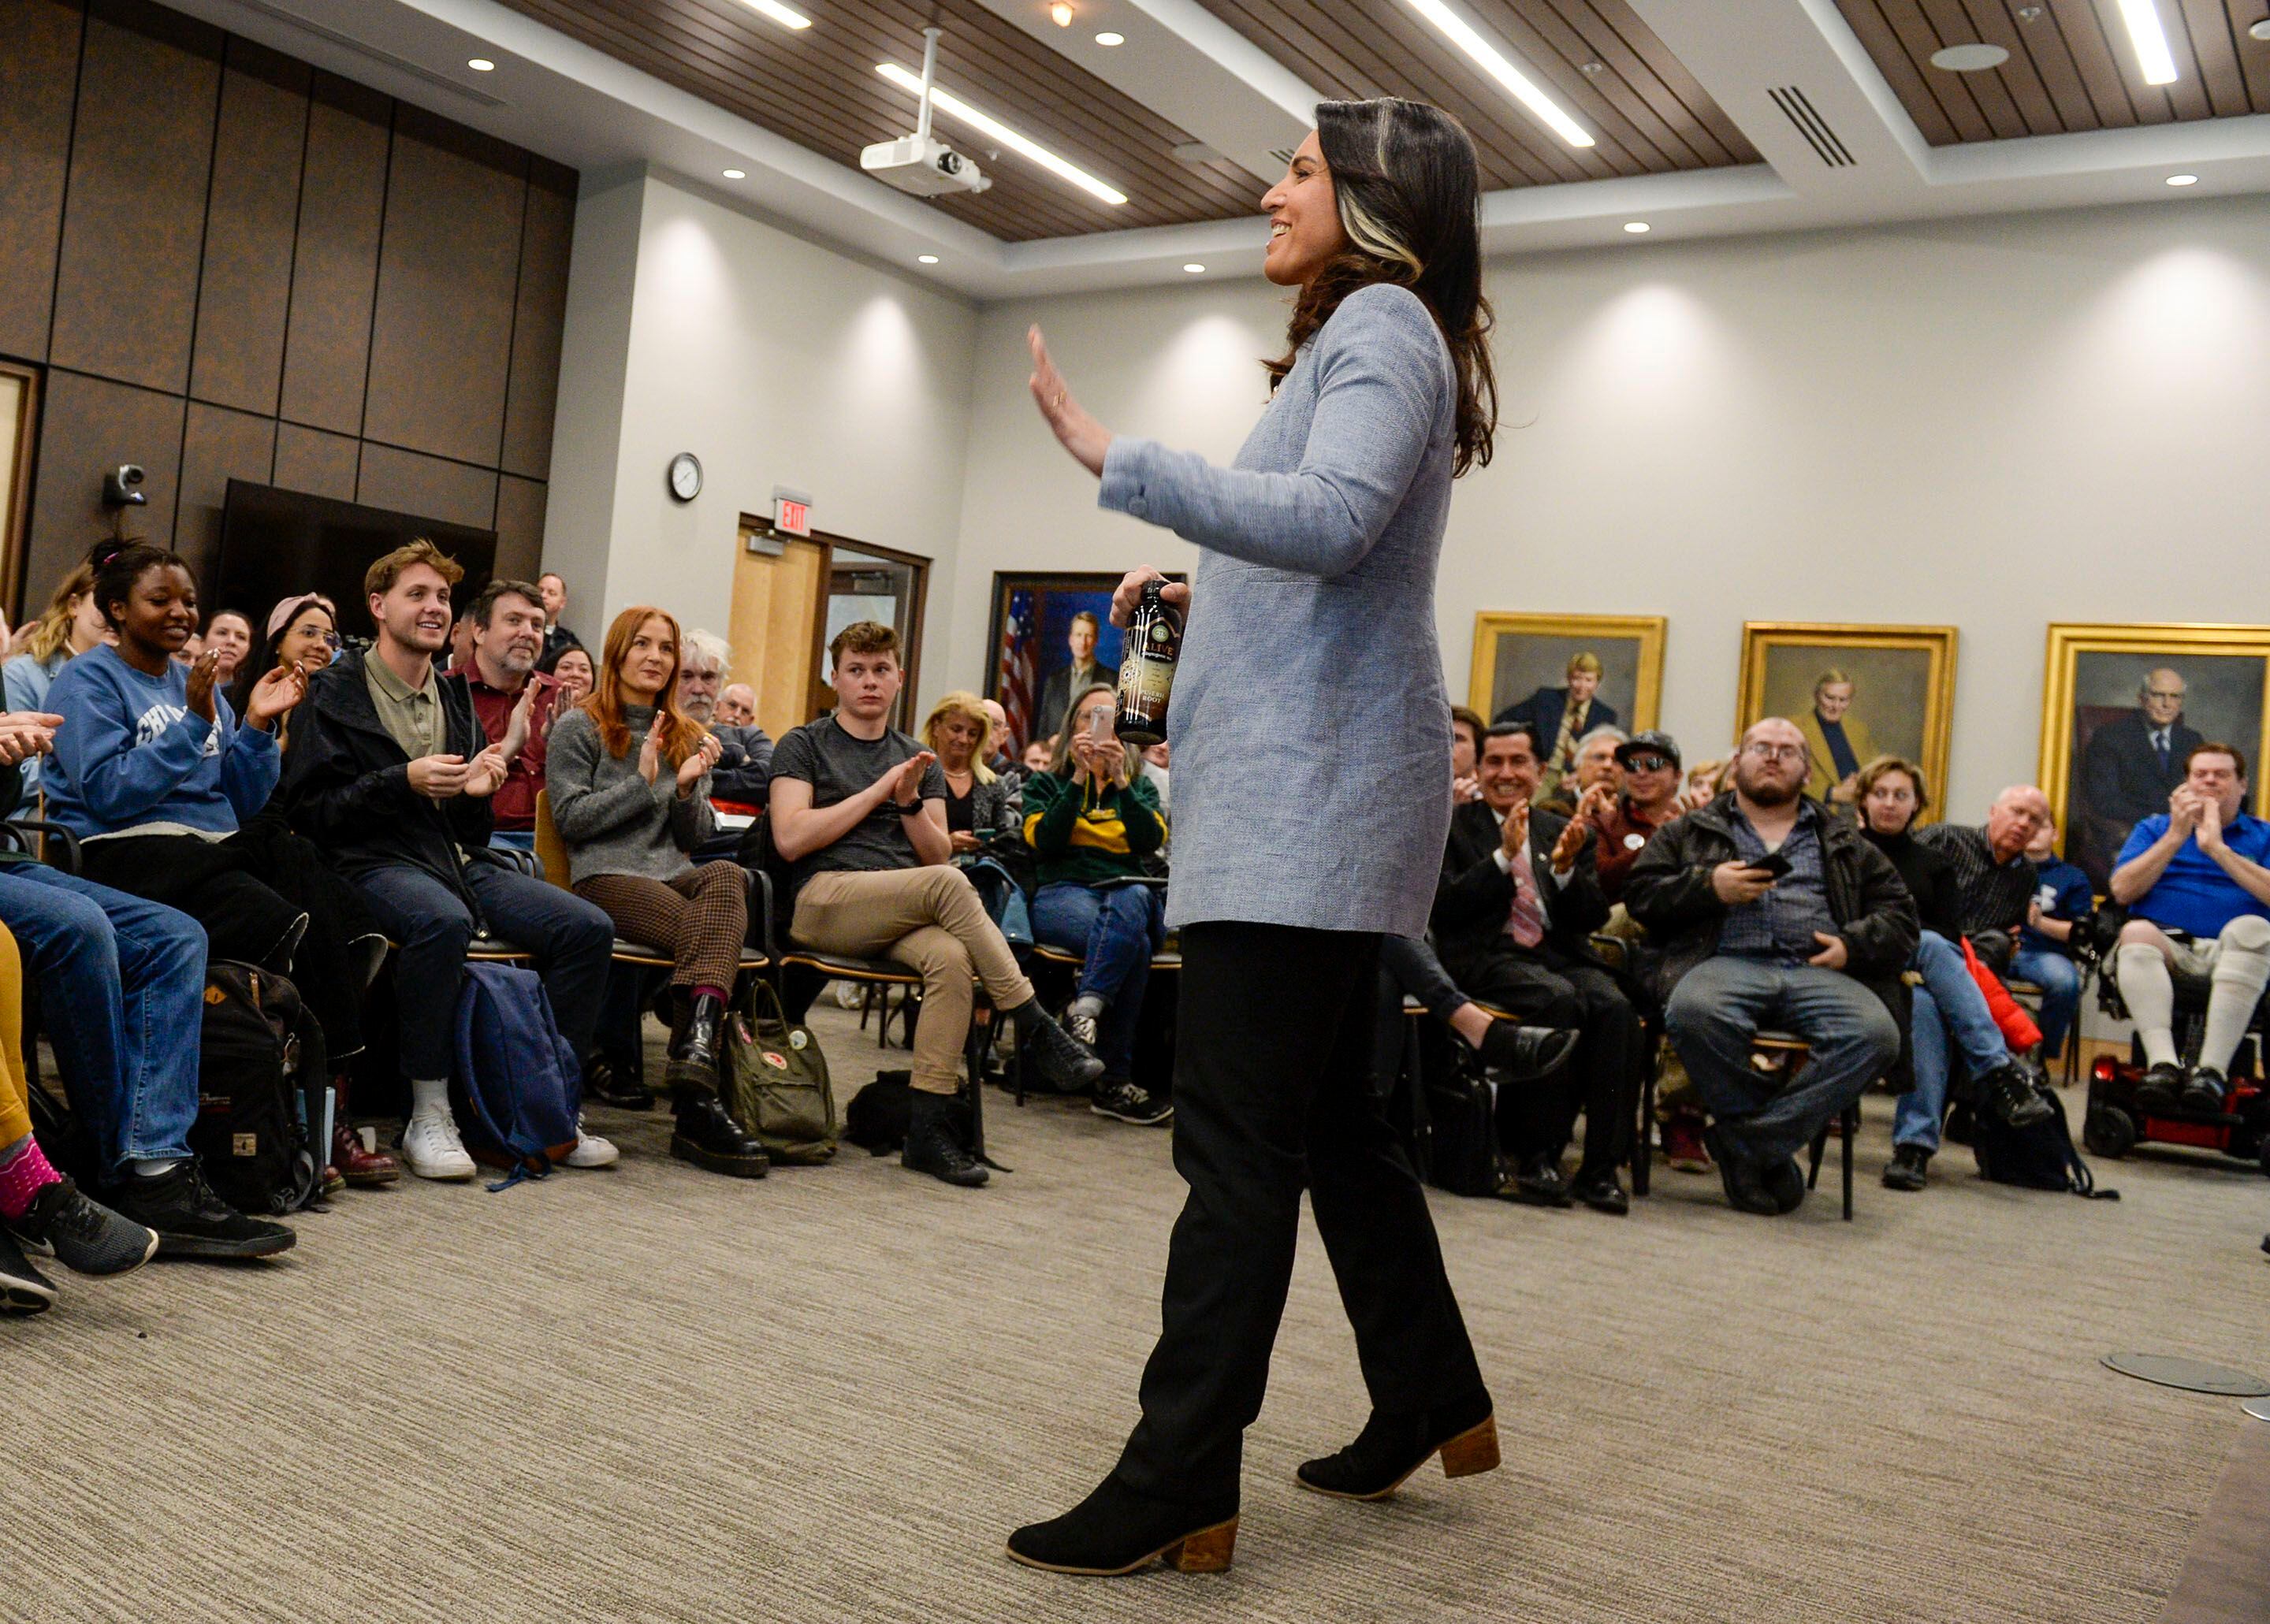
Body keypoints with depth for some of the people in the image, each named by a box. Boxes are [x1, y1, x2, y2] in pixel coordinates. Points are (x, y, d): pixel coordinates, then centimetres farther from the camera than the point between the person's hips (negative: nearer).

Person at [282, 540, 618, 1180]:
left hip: (463, 860, 6)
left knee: (589, 927, -14)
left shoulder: (454, 697, 21)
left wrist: (478, 789, 2)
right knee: (444, 920, -40)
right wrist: (403, 782, -16)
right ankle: (429, 1116, -27)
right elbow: (308, 808, -7)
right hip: (376, 860, -6)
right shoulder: (335, 693, 3)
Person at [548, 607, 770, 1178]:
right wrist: (644, 783, -6)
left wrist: (688, 788, -2)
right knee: (714, 933, -33)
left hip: (673, 876, 4)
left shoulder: (687, 737, 23)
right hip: (606, 878, -4)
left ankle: (695, 1052, -53)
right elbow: (571, 817, -1)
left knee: (727, 875, -35)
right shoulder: (579, 728, 9)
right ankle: (699, 1093, -41)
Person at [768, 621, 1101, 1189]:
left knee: (950, 958, -32)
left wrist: (909, 801, -4)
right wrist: (879, 790, -4)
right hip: (824, 900, -4)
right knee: (948, 883, -31)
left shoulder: (917, 759, 22)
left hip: (904, 914, 4)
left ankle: (928, 1127, -30)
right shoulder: (804, 745, 10)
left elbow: (938, 853, 15)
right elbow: (790, 838, -5)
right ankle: (1039, 1031, -25)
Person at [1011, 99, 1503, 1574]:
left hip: (1313, 791, -11)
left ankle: (1180, 1483, -6)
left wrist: (1114, 458, -24)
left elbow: (1329, 518, -25)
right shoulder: (1363, 331, 25)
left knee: (1239, 1145, -11)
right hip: (1309, 796, 11)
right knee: (1331, 1115, 15)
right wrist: (1212, 592, 21)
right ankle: (1430, 1396, 26)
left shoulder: (1384, 322, -6)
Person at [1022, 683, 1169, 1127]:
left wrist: (1120, 780, -8)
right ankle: (1113, 1083, -40)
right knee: (1135, 945, -36)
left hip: (1129, 894, 2)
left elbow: (1151, 841, 2)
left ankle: (1085, 1011, -52)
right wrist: (1078, 778, -6)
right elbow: (1044, 840, -1)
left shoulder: (1140, 785, 24)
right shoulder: (1047, 783, 20)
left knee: (1131, 900, -39)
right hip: (1064, 893, -2)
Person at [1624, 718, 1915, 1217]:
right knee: (1694, 1013, -39)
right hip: (1726, 963, -1)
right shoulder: (1692, 832, 24)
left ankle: (1750, 1144, -23)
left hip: (1818, 971, 2)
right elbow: (1640, 894, 13)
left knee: (1876, 1035, -32)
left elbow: (1900, 915, 21)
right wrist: (1709, 886, -3)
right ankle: (1772, 1150, -17)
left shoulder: (1845, 844, 28)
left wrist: (1853, 944, 0)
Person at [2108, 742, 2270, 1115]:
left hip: (2228, 956, -1)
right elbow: (2122, 891, 6)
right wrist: (2176, 836, 1)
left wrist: (2218, 848, -5)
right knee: (2137, 932, -32)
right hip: (2165, 947, 1)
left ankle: (2213, 1069, -40)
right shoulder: (2154, 828, 23)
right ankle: (2162, 1062, -46)